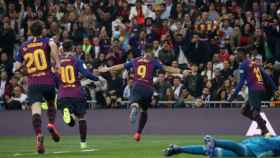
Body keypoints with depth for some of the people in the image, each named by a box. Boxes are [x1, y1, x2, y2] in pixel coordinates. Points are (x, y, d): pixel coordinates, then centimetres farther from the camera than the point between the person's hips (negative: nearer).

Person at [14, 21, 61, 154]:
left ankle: (38, 134, -35)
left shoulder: (23, 47, 12)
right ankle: (51, 124, -4)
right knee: (51, 104, 24)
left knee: (35, 109, -11)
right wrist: (57, 62, -10)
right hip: (48, 81, 0)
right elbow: (53, 45, -20)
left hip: (32, 83, 0)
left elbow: (17, 68, 12)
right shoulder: (46, 42, 5)